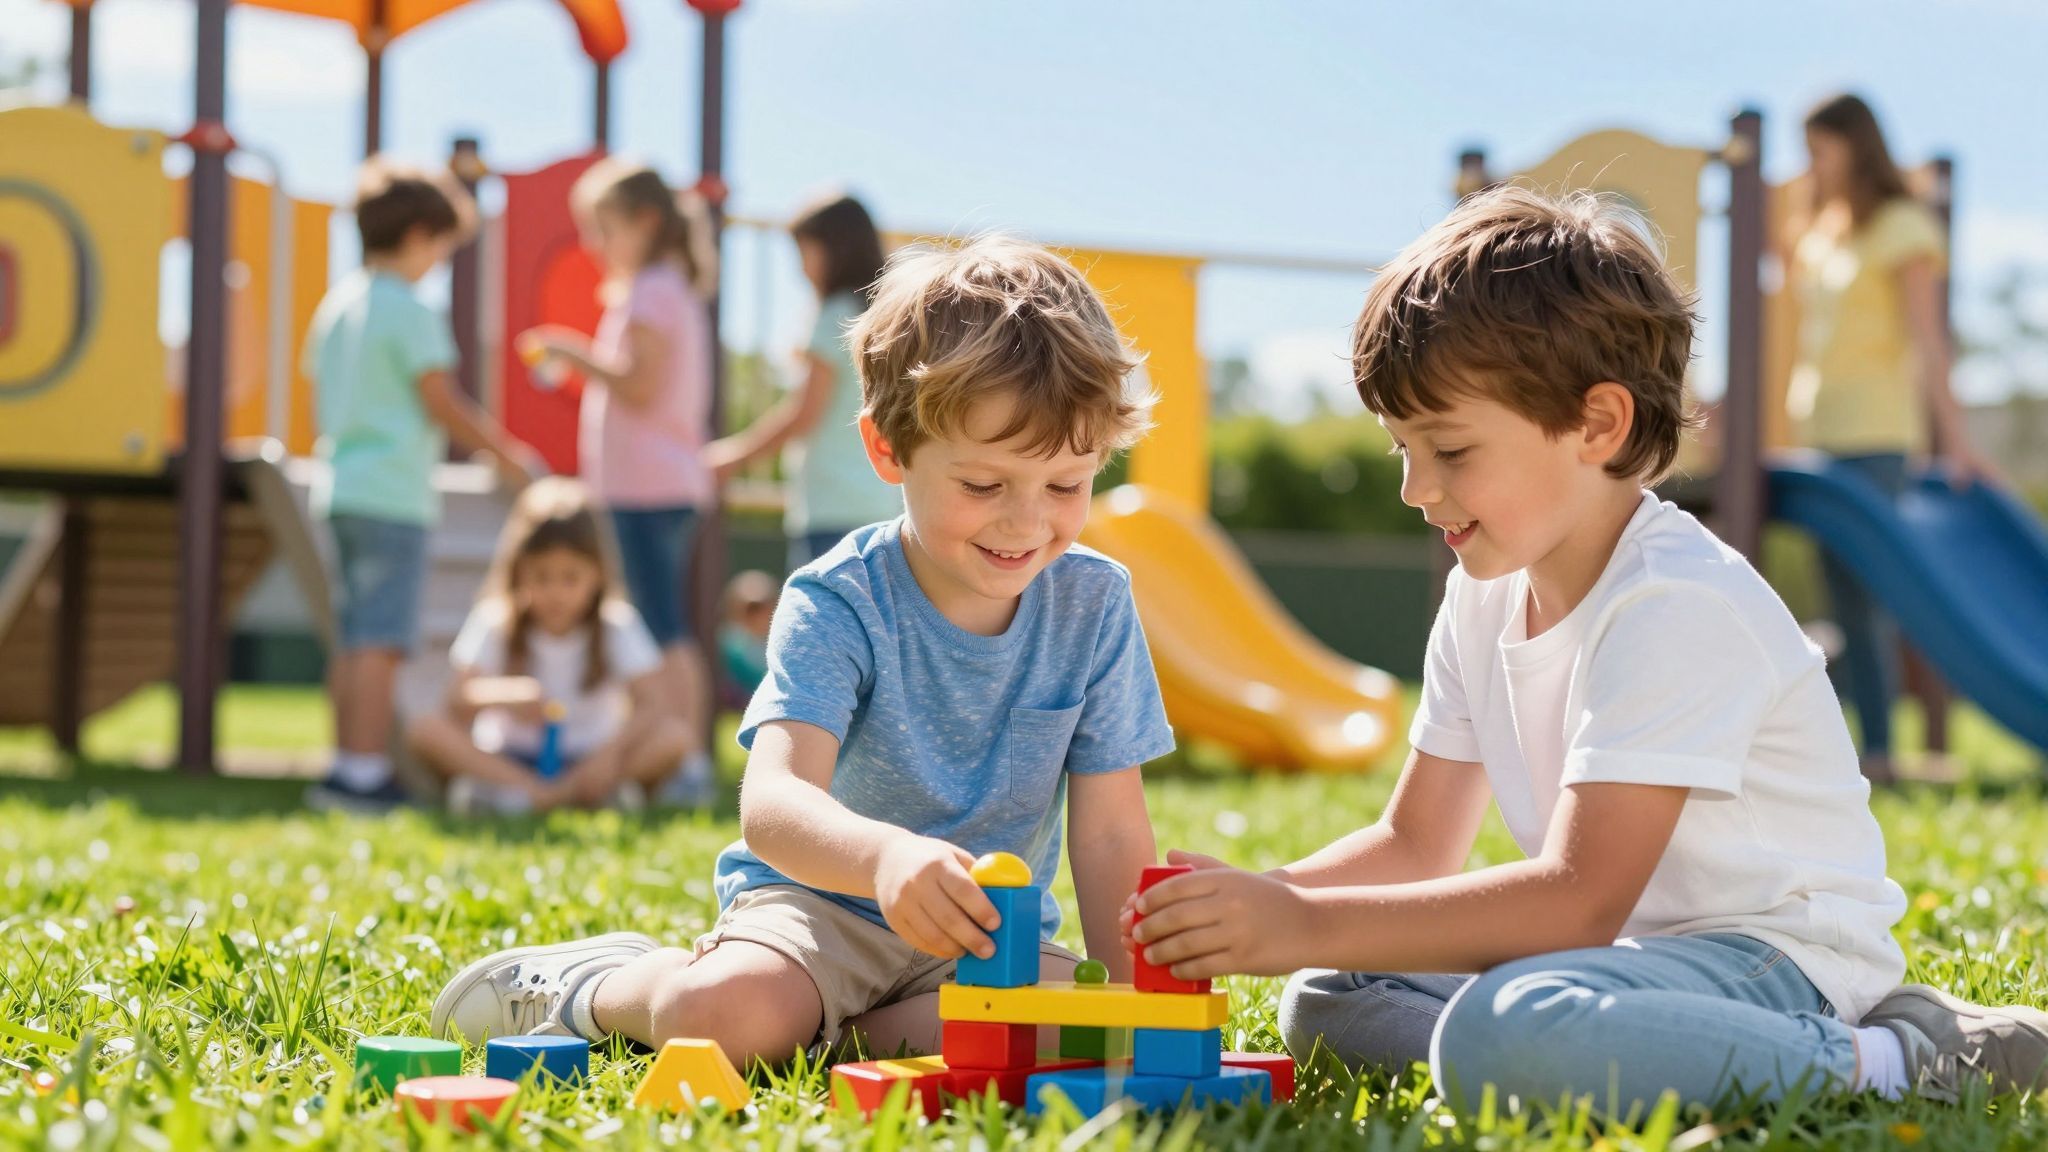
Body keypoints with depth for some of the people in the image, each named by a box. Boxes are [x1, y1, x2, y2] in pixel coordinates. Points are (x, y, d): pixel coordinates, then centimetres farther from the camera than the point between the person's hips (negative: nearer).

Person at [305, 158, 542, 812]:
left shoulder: (337, 305, 14)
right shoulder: (409, 311, -10)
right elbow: (443, 404, -11)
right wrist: (505, 455, 0)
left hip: (341, 486, 8)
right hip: (393, 493, -8)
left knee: (355, 639, 11)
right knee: (381, 641, -9)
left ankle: (347, 769, 13)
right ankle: (364, 772, -11)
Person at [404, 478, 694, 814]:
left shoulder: (617, 626, -2)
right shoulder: (495, 623, -3)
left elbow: (654, 704, -15)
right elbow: (458, 699, -17)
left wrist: (613, 750, -35)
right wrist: (503, 695, -41)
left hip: (588, 761, 0)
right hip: (508, 758, 0)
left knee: (676, 736, -27)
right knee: (424, 729, -26)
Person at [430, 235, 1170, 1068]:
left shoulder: (1094, 608, -4)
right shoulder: (839, 603, -15)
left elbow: (1110, 835, -1)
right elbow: (771, 803, -31)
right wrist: (887, 854, -53)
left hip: (990, 934, 3)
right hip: (818, 901, -3)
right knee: (717, 1011, -34)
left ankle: (820, 1027, -7)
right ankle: (595, 983, 3)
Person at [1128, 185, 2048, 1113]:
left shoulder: (1678, 607, -22)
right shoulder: (1486, 594, 8)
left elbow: (1581, 897, -29)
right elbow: (1415, 844, 13)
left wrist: (1308, 926, -31)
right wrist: (1260, 900, -8)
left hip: (1778, 959, -9)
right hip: (1641, 949, 10)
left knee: (1499, 1033, -37)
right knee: (1321, 1004, 1)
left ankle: (1894, 1059, -21)